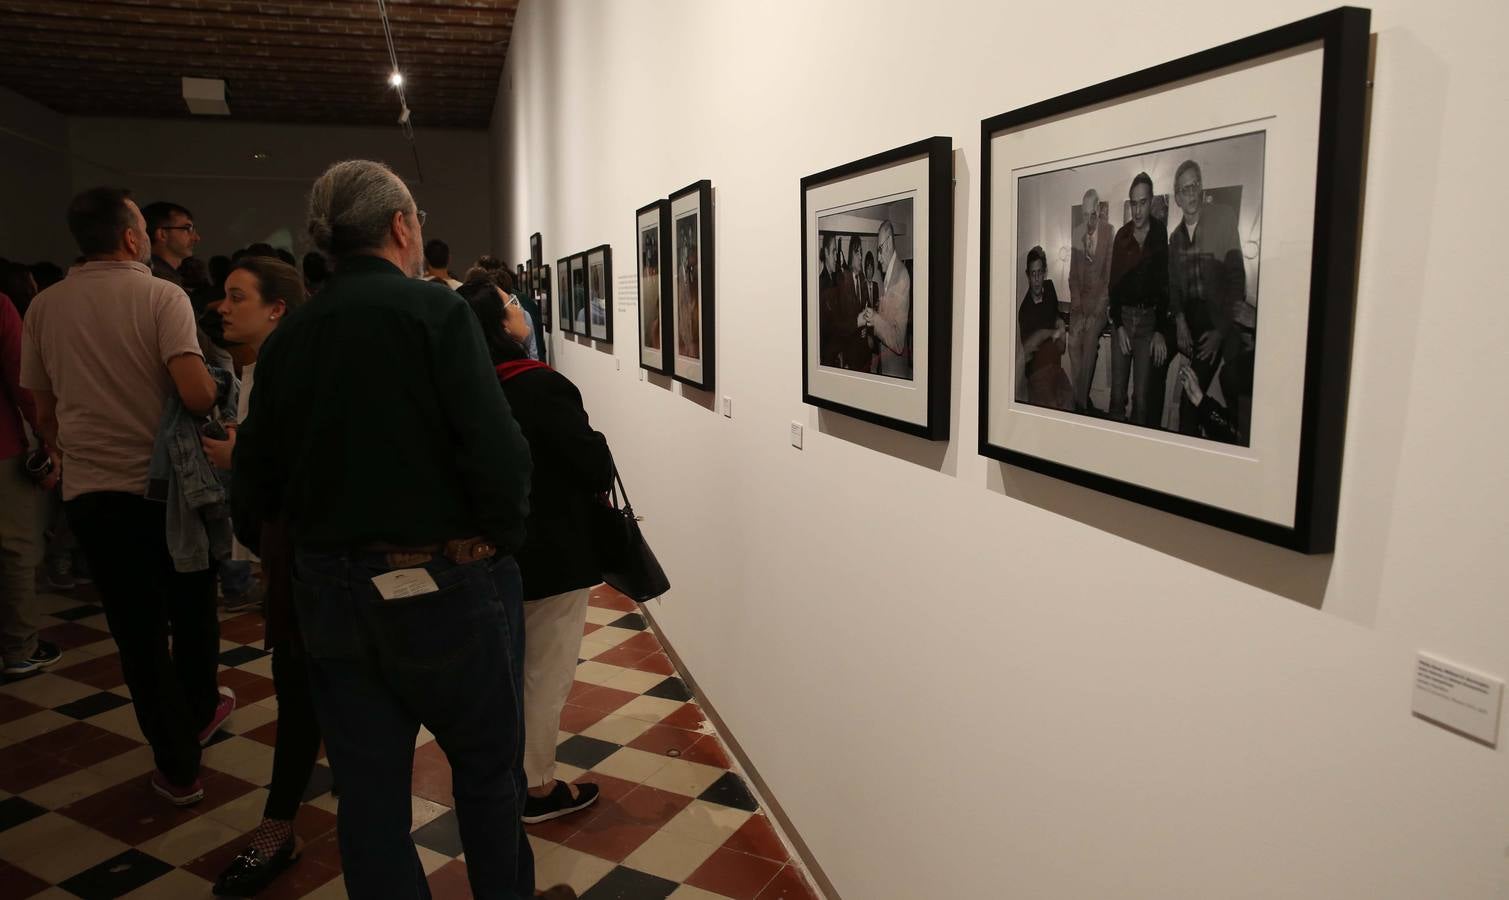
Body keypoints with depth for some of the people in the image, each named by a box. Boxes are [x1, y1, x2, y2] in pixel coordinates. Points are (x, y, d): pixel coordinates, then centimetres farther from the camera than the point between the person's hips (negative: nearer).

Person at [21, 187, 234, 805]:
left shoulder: (45, 307, 3)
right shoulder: (162, 296, -10)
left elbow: (44, 414, 9)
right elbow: (196, 394, -24)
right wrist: (216, 393, -2)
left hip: (90, 491, 3)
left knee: (137, 630, 9)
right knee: (192, 610, 21)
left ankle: (177, 765, 16)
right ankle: (199, 712, 40)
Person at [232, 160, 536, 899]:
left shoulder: (287, 335, 4)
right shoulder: (434, 310, -12)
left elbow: (255, 479, 6)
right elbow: (498, 451, -22)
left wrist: (285, 552, 22)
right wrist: (499, 541, -6)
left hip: (332, 591, 5)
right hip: (443, 585, -4)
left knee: (369, 792, 15)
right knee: (488, 770, 15)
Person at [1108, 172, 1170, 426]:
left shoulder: (1161, 233, -4)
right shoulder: (1121, 235, 3)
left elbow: (1166, 281, -4)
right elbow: (1114, 282, 6)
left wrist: (1160, 331, -8)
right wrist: (1118, 326, -3)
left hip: (1149, 317, -2)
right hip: (1122, 315, 2)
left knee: (1143, 397, -3)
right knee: (1117, 394, 1)